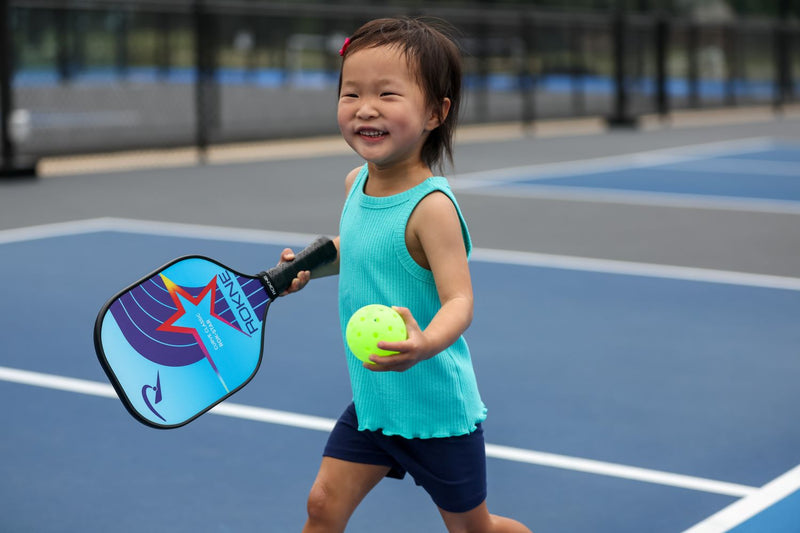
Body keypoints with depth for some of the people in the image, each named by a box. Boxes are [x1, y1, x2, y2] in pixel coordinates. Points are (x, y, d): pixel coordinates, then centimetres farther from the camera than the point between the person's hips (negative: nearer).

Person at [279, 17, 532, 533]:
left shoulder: (431, 206, -24)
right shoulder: (356, 182, 0)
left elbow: (459, 300, -30)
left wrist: (426, 343, -49)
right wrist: (309, 266, 6)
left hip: (436, 408, -6)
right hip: (372, 399, 6)